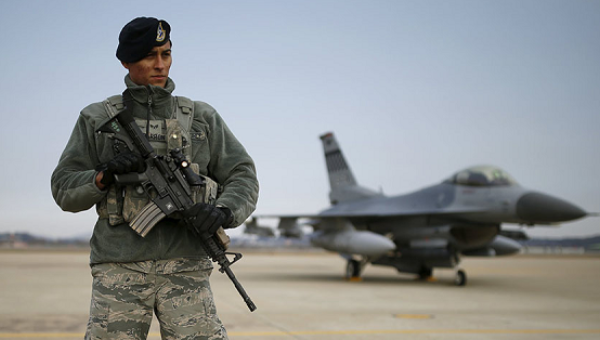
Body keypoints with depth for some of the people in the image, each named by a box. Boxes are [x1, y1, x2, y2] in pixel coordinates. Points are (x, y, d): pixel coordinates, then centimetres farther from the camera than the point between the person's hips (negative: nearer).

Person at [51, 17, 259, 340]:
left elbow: (242, 176, 10)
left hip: (185, 268, 0)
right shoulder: (98, 119, 10)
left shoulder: (201, 117, 12)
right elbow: (64, 190, 10)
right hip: (119, 268, 0)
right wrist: (103, 177, -10)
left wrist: (223, 212, -11)